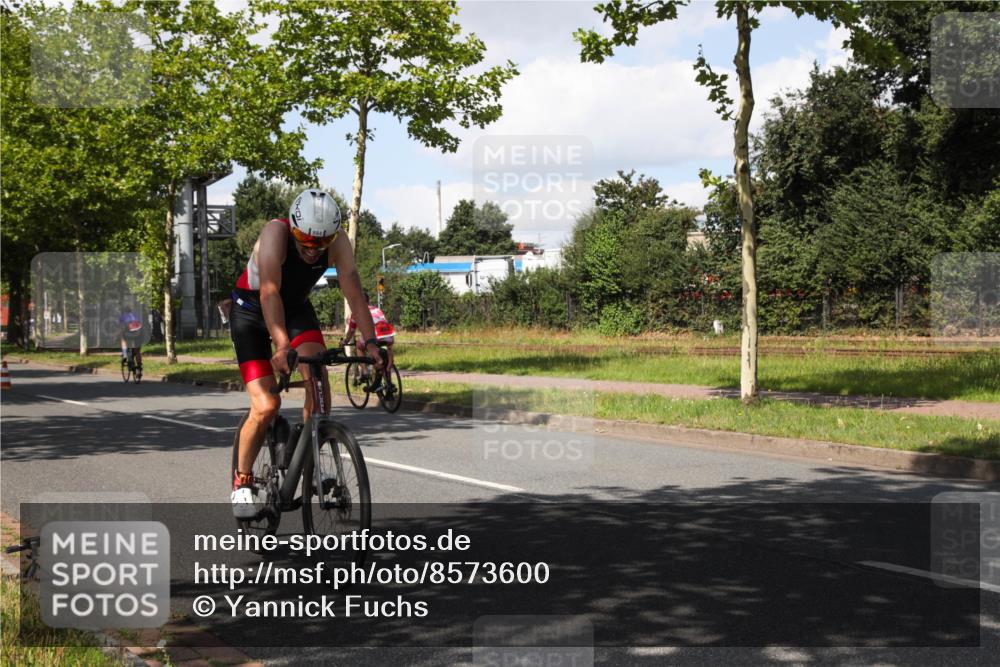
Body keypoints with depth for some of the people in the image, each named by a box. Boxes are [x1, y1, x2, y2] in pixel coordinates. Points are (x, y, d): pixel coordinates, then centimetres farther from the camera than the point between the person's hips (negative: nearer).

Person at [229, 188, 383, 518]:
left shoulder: (338, 242, -21)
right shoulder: (276, 233, -32)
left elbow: (353, 290, -28)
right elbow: (269, 292, -42)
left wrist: (370, 341, -40)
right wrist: (282, 346, -53)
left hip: (296, 307, 3)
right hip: (252, 310, -3)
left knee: (319, 378, -23)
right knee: (266, 406, -15)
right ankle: (242, 481, 7)